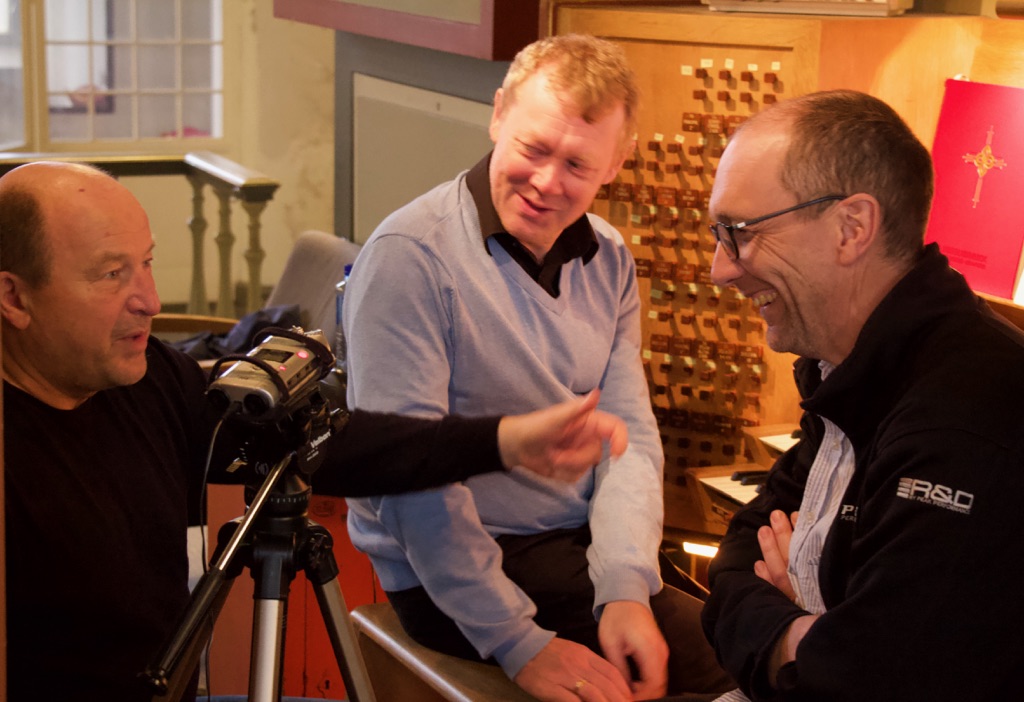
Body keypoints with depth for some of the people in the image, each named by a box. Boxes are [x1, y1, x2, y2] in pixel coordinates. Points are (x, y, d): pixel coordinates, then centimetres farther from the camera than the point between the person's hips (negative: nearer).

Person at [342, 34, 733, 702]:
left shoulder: (609, 263, 7)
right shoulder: (410, 255, -15)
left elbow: (629, 436, 1)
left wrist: (625, 589, -16)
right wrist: (521, 645, -22)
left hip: (588, 550, 7)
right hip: (455, 576, -6)